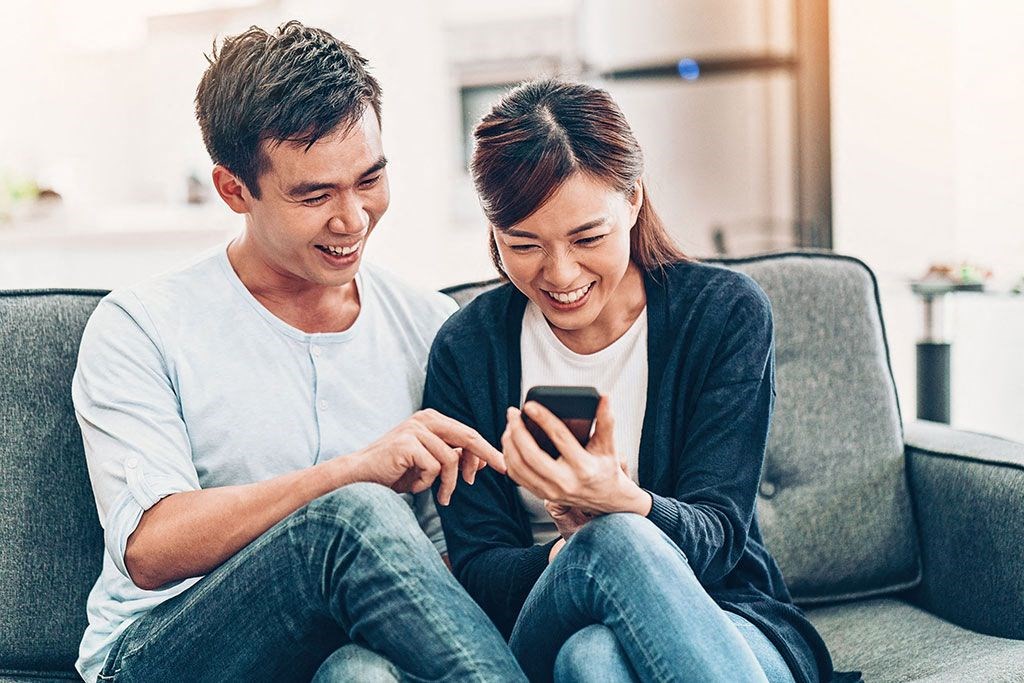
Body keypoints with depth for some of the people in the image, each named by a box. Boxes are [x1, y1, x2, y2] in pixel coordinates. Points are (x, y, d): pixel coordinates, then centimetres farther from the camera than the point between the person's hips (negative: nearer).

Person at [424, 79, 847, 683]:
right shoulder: (465, 350, 1)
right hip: (544, 633, 1)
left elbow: (718, 534, -10)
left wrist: (621, 502, -34)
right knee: (616, 538, -35)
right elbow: (476, 569, -2)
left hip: (729, 624, -1)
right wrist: (567, 557, -26)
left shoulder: (727, 312, -3)